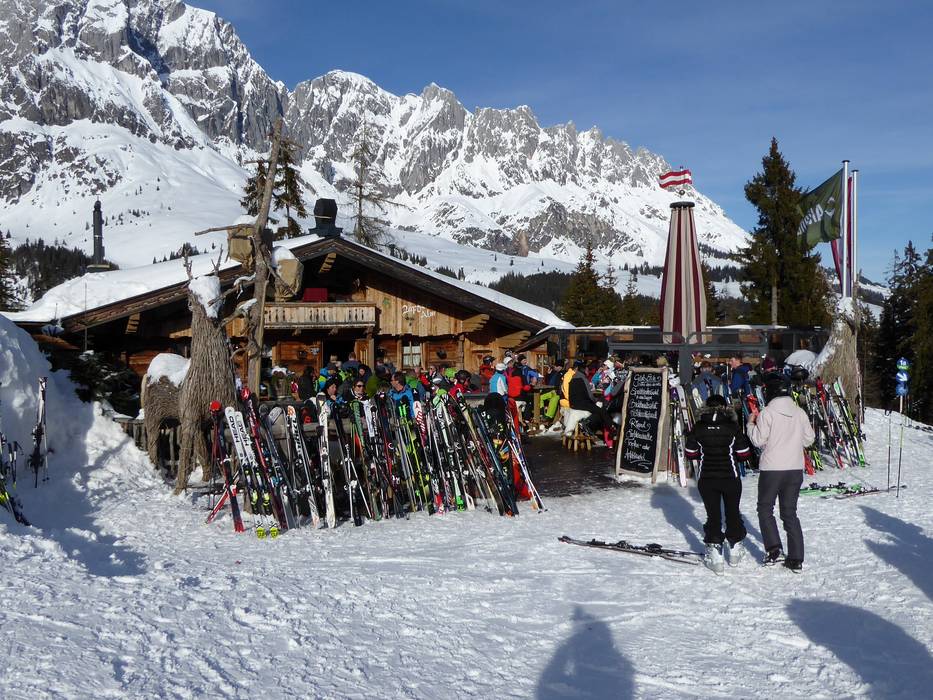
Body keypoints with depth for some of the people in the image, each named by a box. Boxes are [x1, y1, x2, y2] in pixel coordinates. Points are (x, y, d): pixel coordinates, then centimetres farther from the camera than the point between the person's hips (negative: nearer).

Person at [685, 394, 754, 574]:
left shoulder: (698, 428, -5)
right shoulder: (733, 427, -8)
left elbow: (690, 454, 0)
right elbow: (744, 454, -5)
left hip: (706, 479, 0)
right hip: (730, 478, 0)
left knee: (713, 514, 9)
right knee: (733, 512, 18)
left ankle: (714, 551, 3)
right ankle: (735, 548, 29)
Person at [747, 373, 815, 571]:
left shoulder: (767, 413, -11)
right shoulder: (800, 413, 4)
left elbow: (758, 440, -11)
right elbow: (809, 439, 9)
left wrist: (750, 424, 5)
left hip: (771, 469, -5)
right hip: (795, 469, 5)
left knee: (765, 508, 12)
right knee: (790, 512, 12)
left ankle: (774, 549, -3)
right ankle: (796, 559, 9)